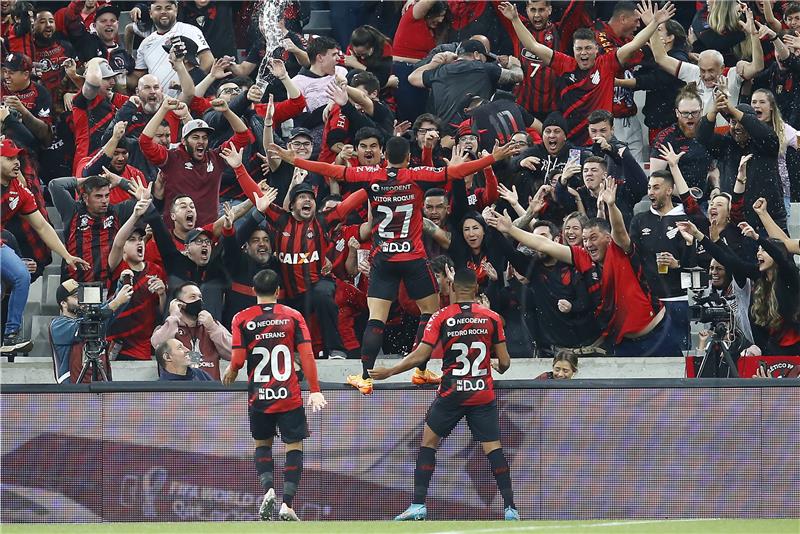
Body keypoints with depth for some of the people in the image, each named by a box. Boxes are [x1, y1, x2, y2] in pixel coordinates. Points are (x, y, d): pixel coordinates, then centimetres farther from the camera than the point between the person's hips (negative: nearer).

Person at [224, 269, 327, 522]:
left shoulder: (242, 319, -1)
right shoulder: (293, 316, 0)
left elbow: (238, 359, -5)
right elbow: (307, 354, -6)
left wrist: (229, 375, 16)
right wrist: (315, 391, -5)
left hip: (259, 396, 1)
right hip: (289, 396, -1)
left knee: (262, 444, 20)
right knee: (294, 445, 5)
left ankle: (267, 489, -3)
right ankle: (287, 503, -7)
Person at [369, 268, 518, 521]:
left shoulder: (442, 318, -5)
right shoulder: (491, 318, -1)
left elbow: (420, 356, -7)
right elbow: (504, 362, 1)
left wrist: (388, 372, 6)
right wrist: (498, 367, 26)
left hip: (452, 394, -1)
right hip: (484, 394, 1)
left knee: (428, 442, 12)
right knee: (493, 448, 3)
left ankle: (418, 505, 5)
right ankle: (510, 508, -4)